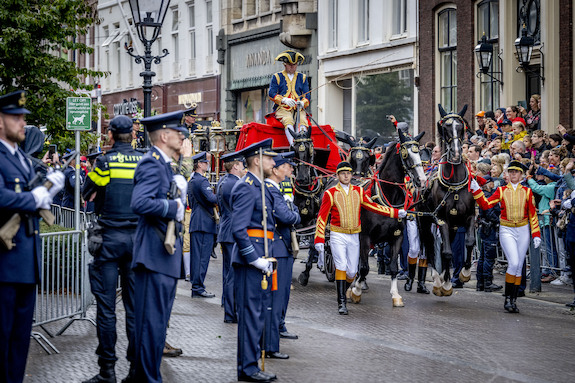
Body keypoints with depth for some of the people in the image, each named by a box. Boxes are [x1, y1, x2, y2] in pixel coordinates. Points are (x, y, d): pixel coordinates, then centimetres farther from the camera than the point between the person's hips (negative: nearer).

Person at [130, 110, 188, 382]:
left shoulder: (164, 165, 20)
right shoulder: (152, 163, -14)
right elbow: (140, 203, -28)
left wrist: (179, 192, 3)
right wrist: (174, 206, -18)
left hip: (167, 256, 11)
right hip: (155, 255, -11)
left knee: (159, 321, 15)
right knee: (152, 322, -7)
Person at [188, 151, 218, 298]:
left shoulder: (192, 181, 17)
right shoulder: (202, 181, -13)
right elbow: (212, 199, -25)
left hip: (195, 223, 9)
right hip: (205, 224, -9)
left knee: (196, 256, 10)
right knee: (203, 257, -7)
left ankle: (195, 286, 14)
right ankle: (198, 288, -7)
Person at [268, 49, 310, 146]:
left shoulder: (302, 77, 21)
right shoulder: (277, 77, 14)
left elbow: (306, 95, 12)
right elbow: (271, 94, 1)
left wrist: (302, 103, -13)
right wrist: (284, 100, -18)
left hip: (299, 109, 2)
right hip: (282, 108, -2)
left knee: (302, 121, -33)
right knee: (288, 120, -36)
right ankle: (293, 144, -54)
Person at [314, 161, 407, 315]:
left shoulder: (359, 192, 8)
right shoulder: (330, 193, -3)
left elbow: (373, 206, 16)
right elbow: (322, 217, -5)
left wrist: (395, 213, 13)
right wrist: (319, 240, -12)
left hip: (354, 237, 4)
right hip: (338, 236, -3)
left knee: (352, 271, 4)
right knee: (341, 266, -15)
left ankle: (343, 291, 34)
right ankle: (341, 302, -9)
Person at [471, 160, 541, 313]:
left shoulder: (527, 191, 4)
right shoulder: (501, 191, 1)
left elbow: (533, 214, 5)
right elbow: (486, 205, -5)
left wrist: (536, 235, -1)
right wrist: (476, 191, -17)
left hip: (523, 231, 2)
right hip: (507, 230, -2)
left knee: (519, 266, 4)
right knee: (514, 263, -18)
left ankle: (514, 300, 12)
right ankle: (508, 299, -8)